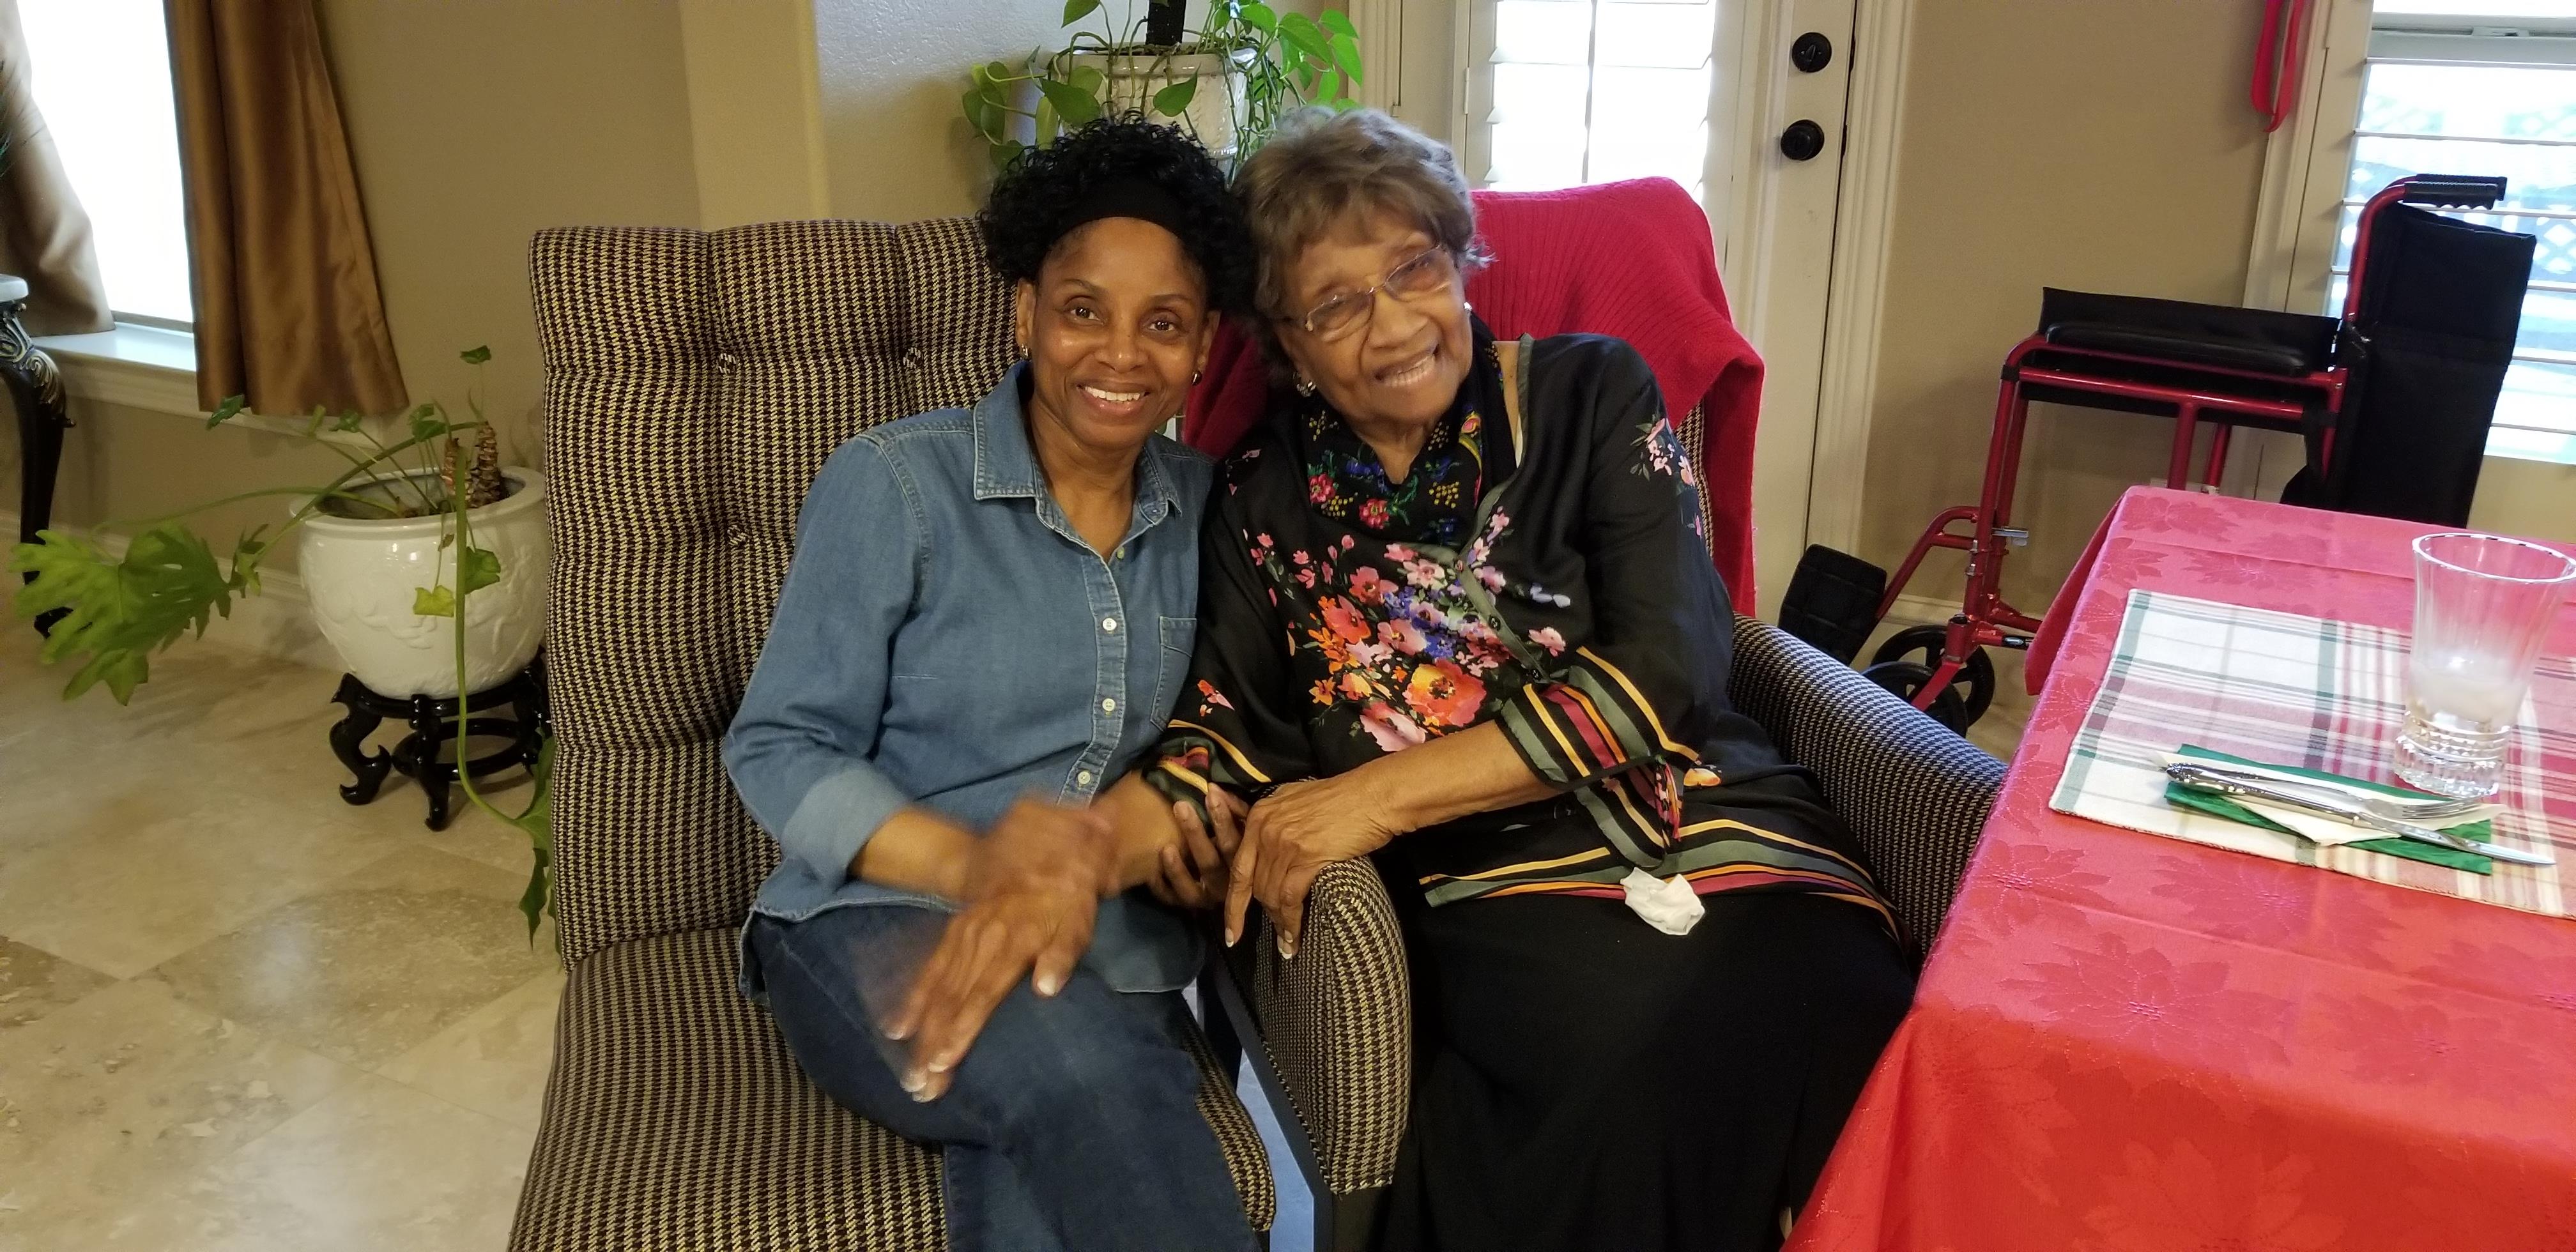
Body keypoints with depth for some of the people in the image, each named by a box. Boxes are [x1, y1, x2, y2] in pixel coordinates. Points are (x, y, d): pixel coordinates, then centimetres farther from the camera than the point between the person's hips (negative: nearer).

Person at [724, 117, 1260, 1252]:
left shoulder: (1200, 504, 8)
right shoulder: (894, 483, -5)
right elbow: (775, 750, -5)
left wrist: (1134, 821, -20)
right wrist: (971, 865, -23)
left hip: (1113, 963, 2)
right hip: (878, 932, -2)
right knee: (1069, 1062, -37)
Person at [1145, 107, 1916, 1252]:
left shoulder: (1591, 393, 7)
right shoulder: (1268, 492, 13)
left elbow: (1664, 671, -4)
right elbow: (1226, 730, 9)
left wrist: (1384, 792, -11)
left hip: (1730, 854, 1)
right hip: (1500, 898, 0)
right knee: (1614, 1070, -34)